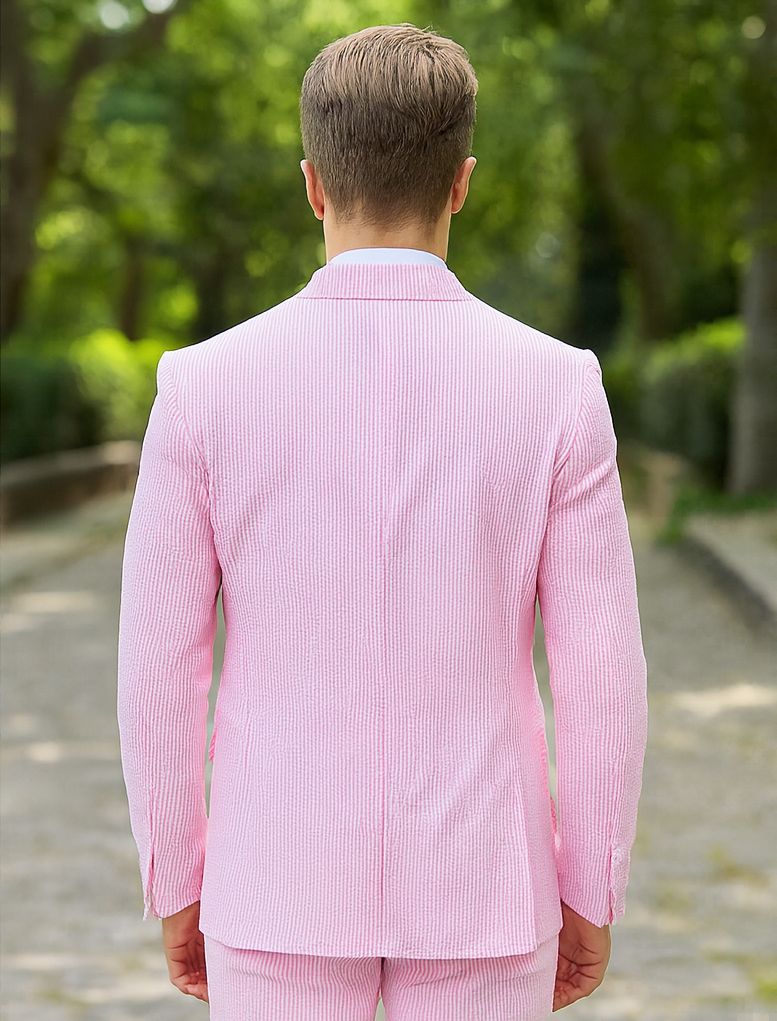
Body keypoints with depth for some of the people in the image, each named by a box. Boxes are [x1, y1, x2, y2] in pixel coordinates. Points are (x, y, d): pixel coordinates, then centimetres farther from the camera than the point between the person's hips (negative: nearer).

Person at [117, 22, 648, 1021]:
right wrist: (590, 898, 6)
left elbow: (159, 669, -5)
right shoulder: (558, 388, -10)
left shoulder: (203, 387, -10)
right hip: (477, 890, 0)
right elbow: (601, 676, -7)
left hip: (284, 885, 0)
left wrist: (177, 890, 8)